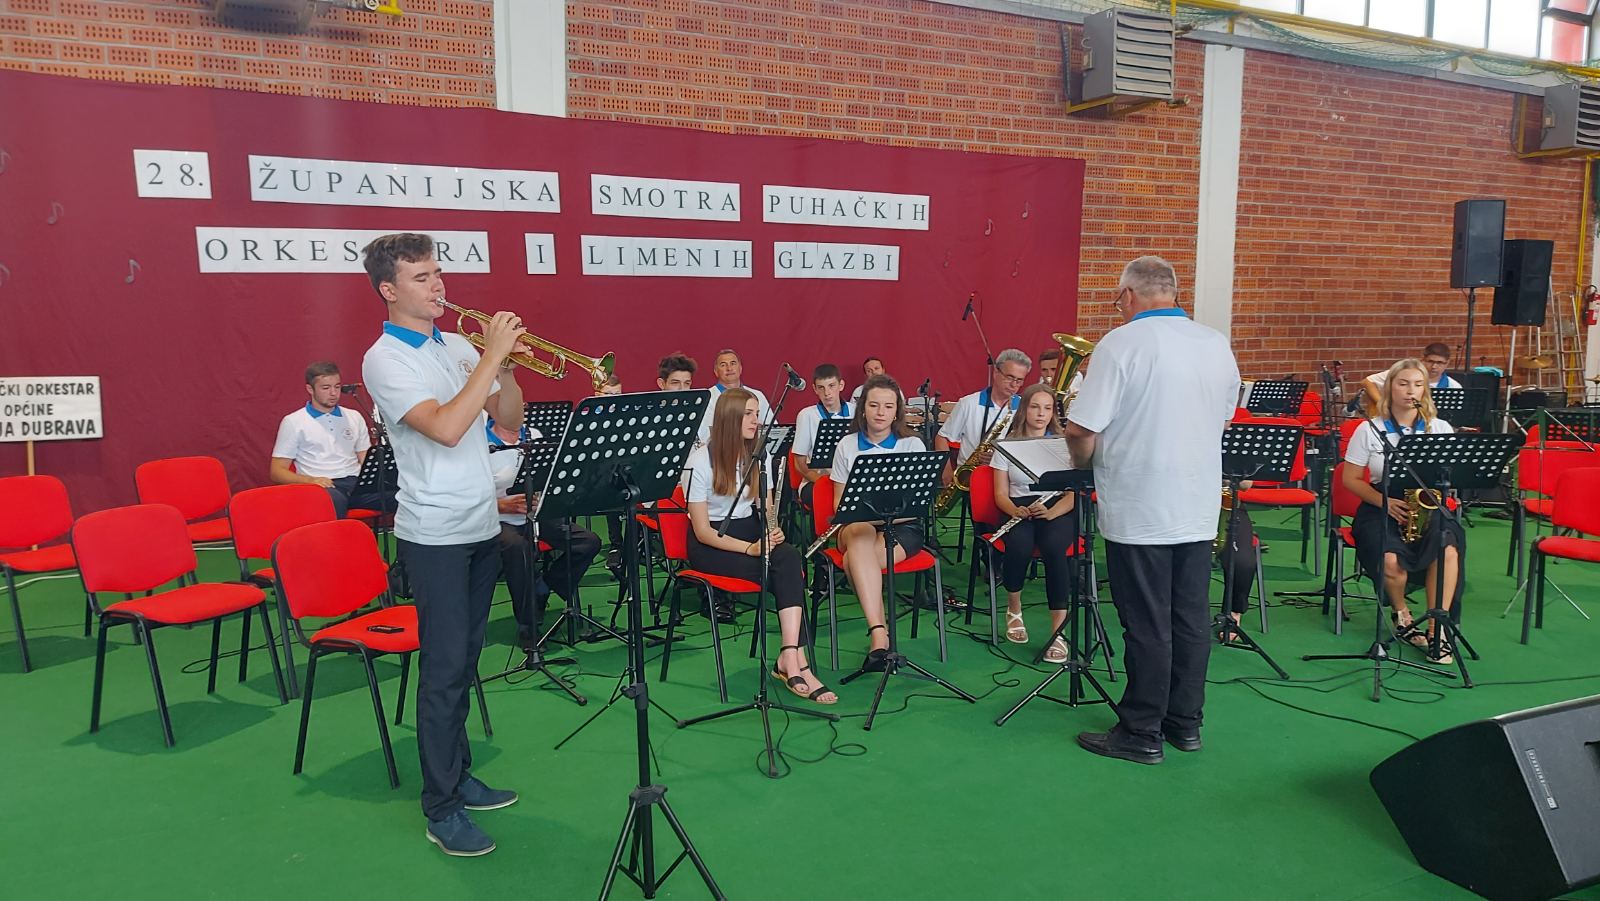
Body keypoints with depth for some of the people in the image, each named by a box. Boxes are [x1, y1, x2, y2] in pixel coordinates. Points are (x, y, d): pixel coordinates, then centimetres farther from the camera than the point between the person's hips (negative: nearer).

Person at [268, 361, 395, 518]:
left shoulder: (354, 417, 22)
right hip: (325, 486, -3)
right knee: (334, 499, -43)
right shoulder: (293, 422, 10)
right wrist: (310, 480, -14)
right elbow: (276, 471, 7)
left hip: (357, 483, 3)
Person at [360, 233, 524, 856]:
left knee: (463, 661, 15)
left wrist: (505, 367, -5)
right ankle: (441, 809, 6)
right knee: (444, 668, -4)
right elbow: (446, 428, -25)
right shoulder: (384, 360, -11)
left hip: (482, 525, 7)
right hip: (434, 533, -7)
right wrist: (492, 356, -22)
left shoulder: (458, 347, 11)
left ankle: (457, 775, 28)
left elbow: (509, 418, 13)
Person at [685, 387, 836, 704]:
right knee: (788, 571, -28)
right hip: (709, 546, -5)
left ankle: (789, 658, -35)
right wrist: (749, 548, -27)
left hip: (750, 531, 6)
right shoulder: (700, 460, -12)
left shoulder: (760, 456, 8)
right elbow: (703, 531, -14)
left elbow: (766, 511, 10)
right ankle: (796, 662, -25)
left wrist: (772, 531, -14)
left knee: (791, 557, -29)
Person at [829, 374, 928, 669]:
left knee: (853, 560, -34)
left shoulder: (912, 445, 6)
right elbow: (839, 501, 11)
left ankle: (877, 636, -26)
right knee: (860, 538, -38)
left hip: (902, 527, -1)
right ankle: (880, 634, -43)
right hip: (857, 525, 1)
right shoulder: (847, 445, 11)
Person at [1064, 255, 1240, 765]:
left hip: (1139, 512, -6)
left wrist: (1083, 461, 4)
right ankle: (1185, 723, 25)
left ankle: (1142, 733, 12)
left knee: (1147, 627, 2)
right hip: (1199, 510, 6)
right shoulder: (1217, 346, 6)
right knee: (1192, 620, 13)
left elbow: (1082, 429, -16)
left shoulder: (1121, 344, -13)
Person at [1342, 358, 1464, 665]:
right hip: (1381, 509, -1)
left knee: (1447, 549, -32)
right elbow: (1350, 480, 1)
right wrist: (1384, 501, -15)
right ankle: (1401, 614, 2)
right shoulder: (1370, 429, 2)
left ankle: (1436, 630, -22)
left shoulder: (1440, 428, 8)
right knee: (1390, 560, -31)